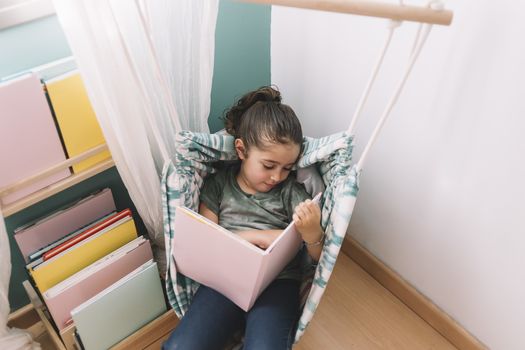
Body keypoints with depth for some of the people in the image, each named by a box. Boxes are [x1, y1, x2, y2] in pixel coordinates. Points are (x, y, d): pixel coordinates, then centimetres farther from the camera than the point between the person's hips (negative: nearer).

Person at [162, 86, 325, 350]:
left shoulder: (291, 191, 5)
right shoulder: (219, 183, 9)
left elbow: (318, 257, 1)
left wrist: (312, 233, -24)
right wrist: (256, 236, -8)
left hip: (277, 282, -1)